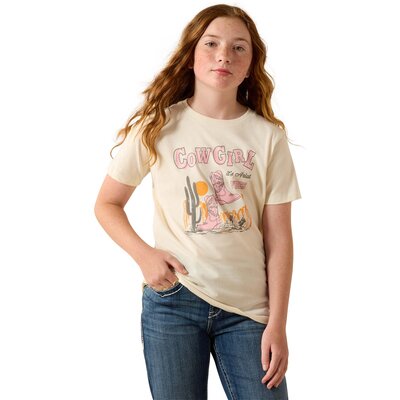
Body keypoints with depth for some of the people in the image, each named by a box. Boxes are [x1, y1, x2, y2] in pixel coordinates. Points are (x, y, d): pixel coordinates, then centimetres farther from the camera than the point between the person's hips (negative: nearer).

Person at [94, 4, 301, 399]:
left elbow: (278, 238, 0)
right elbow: (107, 204, 7)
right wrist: (143, 255, -10)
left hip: (248, 307, 1)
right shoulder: (156, 128, -1)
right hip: (172, 299, 0)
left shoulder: (267, 136, 0)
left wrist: (277, 324, -4)